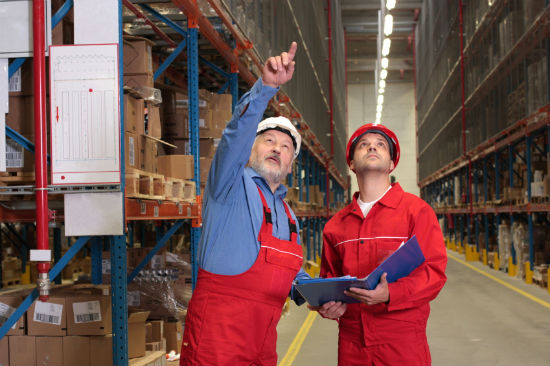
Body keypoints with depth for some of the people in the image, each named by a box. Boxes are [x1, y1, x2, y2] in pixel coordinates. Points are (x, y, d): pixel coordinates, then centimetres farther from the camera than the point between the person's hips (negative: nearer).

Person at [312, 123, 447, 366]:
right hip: (351, 343, 3)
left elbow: (434, 273, -8)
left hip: (403, 344, -3)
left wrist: (390, 294, -25)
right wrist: (327, 305, -4)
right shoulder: (335, 225, 10)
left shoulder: (416, 210, -1)